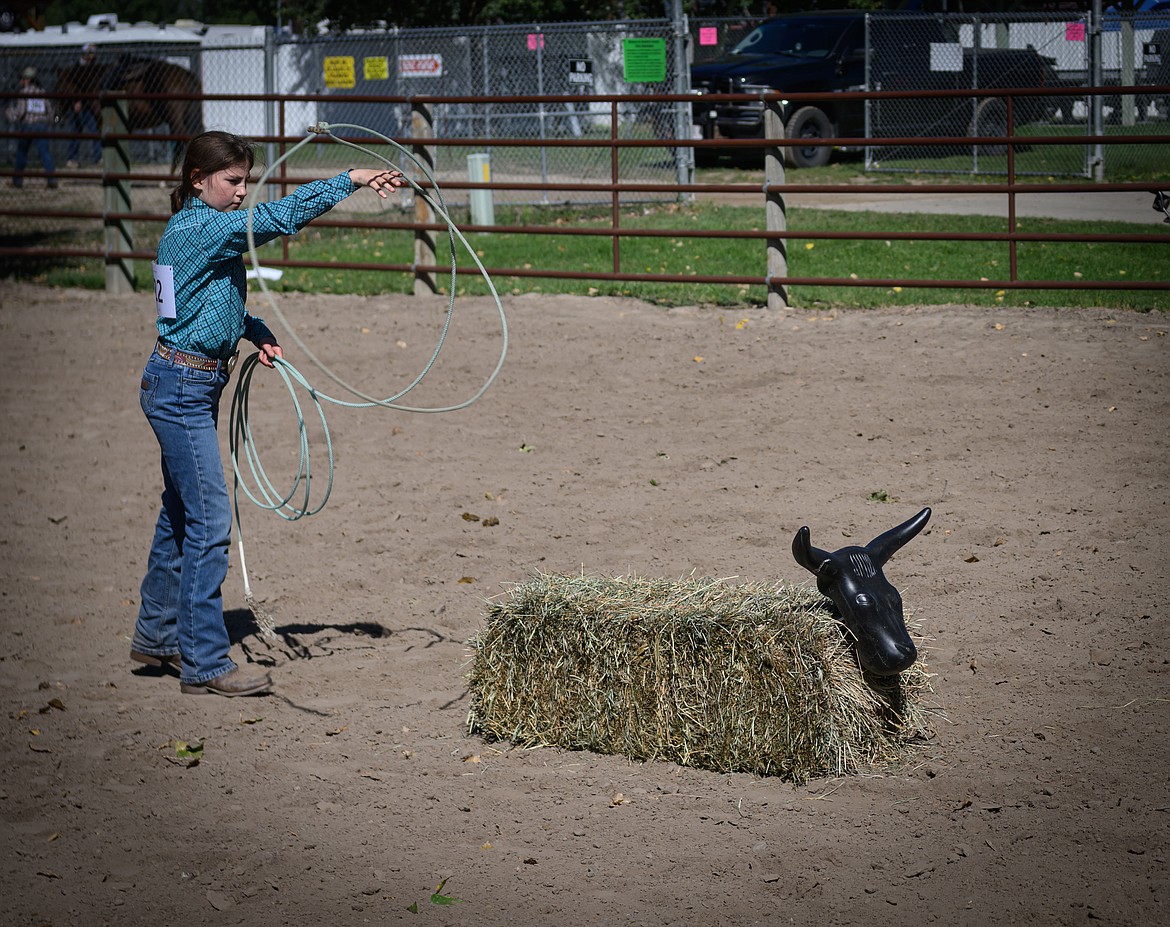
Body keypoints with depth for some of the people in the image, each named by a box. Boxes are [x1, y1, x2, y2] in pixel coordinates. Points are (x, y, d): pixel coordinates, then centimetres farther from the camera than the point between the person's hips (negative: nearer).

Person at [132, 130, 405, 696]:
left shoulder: (205, 231, 12)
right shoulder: (198, 229, -18)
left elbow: (222, 302, 25)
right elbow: (277, 218, -28)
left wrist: (256, 333, 7)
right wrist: (350, 181, -27)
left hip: (191, 387, 10)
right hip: (181, 388, -10)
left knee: (181, 513, 18)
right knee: (208, 521, -9)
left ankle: (156, 636, 30)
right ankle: (204, 665, -6)